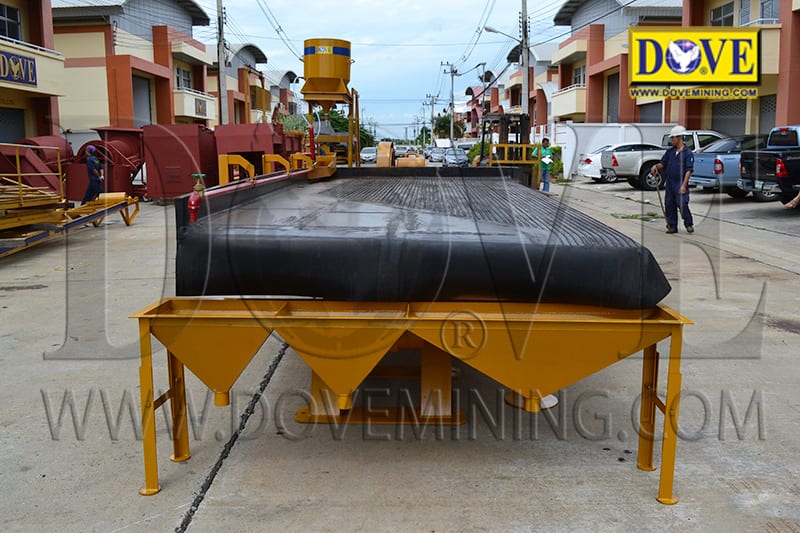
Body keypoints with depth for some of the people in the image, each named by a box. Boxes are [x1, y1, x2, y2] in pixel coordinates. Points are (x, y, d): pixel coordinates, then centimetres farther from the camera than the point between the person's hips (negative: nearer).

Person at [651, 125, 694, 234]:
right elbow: (662, 163, 15)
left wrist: (684, 185, -18)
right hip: (669, 183, 6)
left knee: (683, 205, -11)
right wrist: (656, 166, -9)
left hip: (680, 184, -6)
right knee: (669, 205, 7)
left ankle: (689, 225, 7)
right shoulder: (669, 151, 10)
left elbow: (689, 170, -12)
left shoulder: (687, 152, -8)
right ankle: (672, 226, 16)